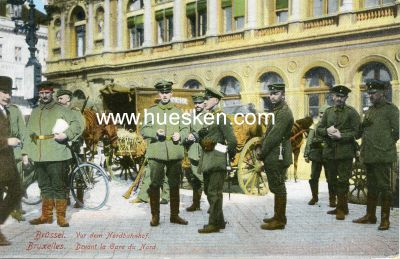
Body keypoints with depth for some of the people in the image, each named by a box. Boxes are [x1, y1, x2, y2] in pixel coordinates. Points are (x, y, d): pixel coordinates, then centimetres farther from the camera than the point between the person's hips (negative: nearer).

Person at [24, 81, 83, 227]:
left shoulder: (61, 110, 2)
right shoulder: (34, 112, 18)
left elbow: (77, 126, -1)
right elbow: (29, 134, 17)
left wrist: (66, 135, -19)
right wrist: (26, 152, 10)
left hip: (57, 156, -5)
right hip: (39, 157, 5)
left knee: (59, 187, -1)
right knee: (45, 187, 13)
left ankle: (61, 217, 7)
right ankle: (46, 216, 22)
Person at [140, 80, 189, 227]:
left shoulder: (178, 112, 14)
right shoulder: (151, 111, 8)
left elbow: (185, 130, 13)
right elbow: (144, 130, 2)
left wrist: (180, 135, -9)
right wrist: (155, 132, -17)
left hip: (175, 154, 2)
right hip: (156, 154, -2)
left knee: (174, 185, 8)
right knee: (155, 185, -1)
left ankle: (174, 215, 19)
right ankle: (155, 216, 10)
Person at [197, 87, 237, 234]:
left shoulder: (221, 117, -10)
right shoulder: (207, 117, 18)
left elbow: (232, 140, -12)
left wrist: (230, 156, -6)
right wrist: (200, 135, 6)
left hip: (217, 161, -10)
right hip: (207, 161, 10)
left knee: (214, 192, -7)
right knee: (208, 191, 14)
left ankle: (214, 224, -1)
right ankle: (219, 220, 25)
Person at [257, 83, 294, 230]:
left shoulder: (284, 112, -15)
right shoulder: (277, 110, 18)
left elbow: (274, 136, -20)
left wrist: (262, 153, -13)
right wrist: (263, 152, 7)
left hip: (278, 157, -10)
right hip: (273, 157, 10)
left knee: (278, 188, -3)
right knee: (276, 187, 16)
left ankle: (279, 221, 5)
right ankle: (278, 216, 27)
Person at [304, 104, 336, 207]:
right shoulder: (315, 126, 8)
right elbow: (309, 141, 8)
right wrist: (306, 154, 4)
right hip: (316, 156, 3)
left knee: (330, 179, 2)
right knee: (314, 178, 7)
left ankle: (332, 199, 13)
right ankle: (314, 197, 22)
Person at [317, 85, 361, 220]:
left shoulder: (352, 112, -2)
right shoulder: (328, 111, 11)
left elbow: (356, 132, -7)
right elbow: (318, 129, 10)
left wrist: (341, 136, -18)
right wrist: (327, 130, -11)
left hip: (345, 152, -5)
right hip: (330, 151, 5)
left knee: (343, 181, -3)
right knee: (334, 180, 12)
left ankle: (341, 208, 7)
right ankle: (342, 206, 25)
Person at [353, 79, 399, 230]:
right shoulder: (369, 110, 17)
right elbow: (362, 130, 21)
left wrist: (386, 145, -5)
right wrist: (363, 125, 1)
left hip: (382, 156, -7)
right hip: (369, 155, 7)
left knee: (384, 187, -1)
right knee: (371, 186, 14)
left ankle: (385, 219, 7)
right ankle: (370, 215, 23)